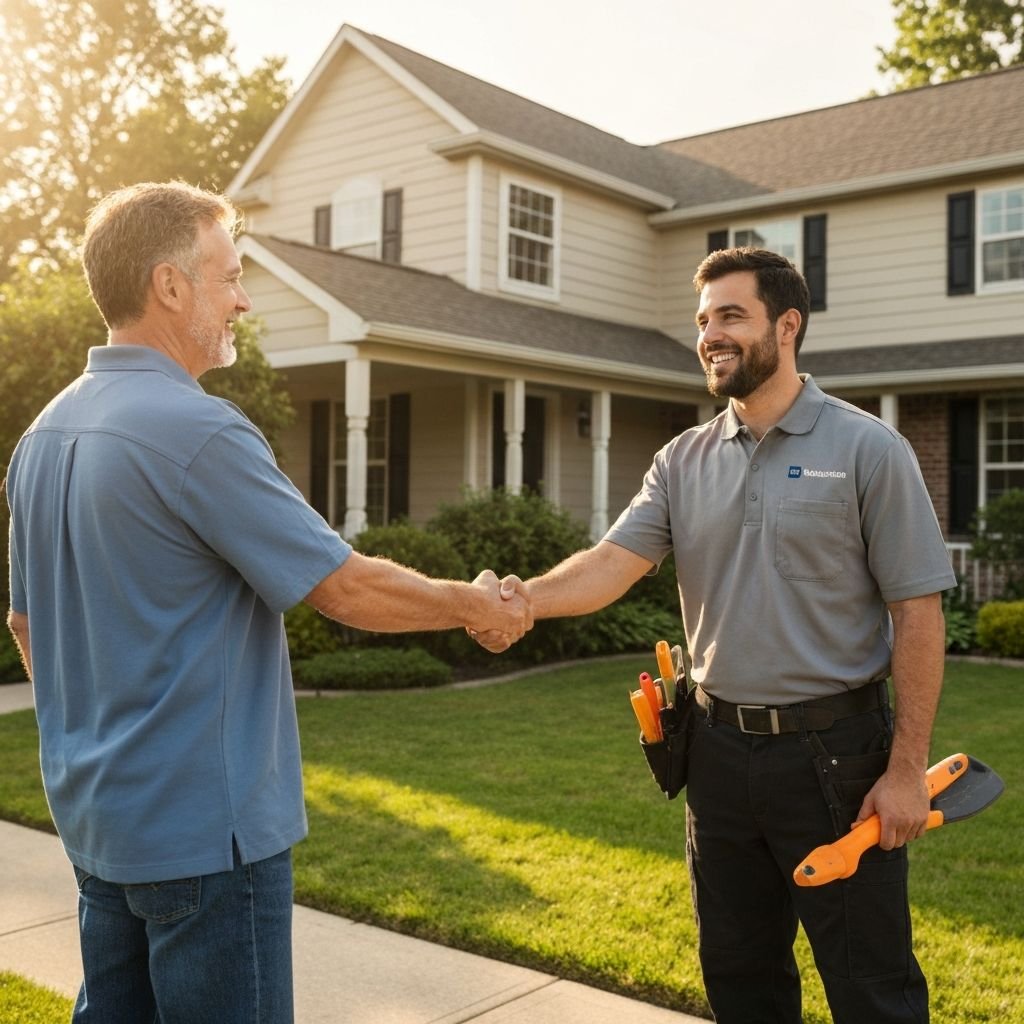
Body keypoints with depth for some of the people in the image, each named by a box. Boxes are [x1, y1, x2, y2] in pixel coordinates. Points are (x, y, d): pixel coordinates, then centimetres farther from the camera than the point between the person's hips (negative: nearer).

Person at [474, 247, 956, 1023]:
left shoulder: (868, 449, -8)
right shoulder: (683, 461, 4)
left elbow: (917, 613, -9)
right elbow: (615, 561, -8)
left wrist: (907, 768, -12)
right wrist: (527, 597, -29)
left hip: (835, 751, -4)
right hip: (721, 749, 5)